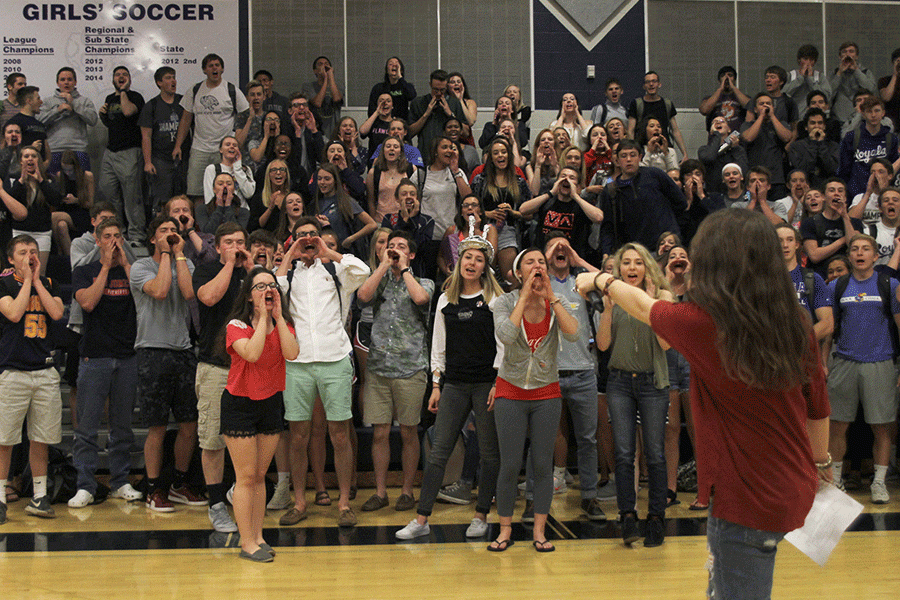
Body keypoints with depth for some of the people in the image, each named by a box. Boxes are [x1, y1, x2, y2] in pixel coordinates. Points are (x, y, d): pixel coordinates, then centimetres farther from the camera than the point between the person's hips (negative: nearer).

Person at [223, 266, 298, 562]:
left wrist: (278, 317, -16)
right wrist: (262, 318, -22)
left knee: (260, 475, 10)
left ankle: (257, 536, 18)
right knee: (246, 476, -4)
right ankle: (247, 543, 3)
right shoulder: (237, 325, -11)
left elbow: (291, 353, -17)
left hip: (271, 402, 5)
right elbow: (252, 353, -31)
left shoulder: (283, 324, 3)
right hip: (239, 404, -5)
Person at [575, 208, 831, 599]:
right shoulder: (797, 326, -4)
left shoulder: (703, 324, -19)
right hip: (793, 489, 7)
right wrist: (821, 460, 28)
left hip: (748, 498, -6)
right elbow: (818, 408, 9)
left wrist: (600, 281, 22)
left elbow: (643, 306, 2)